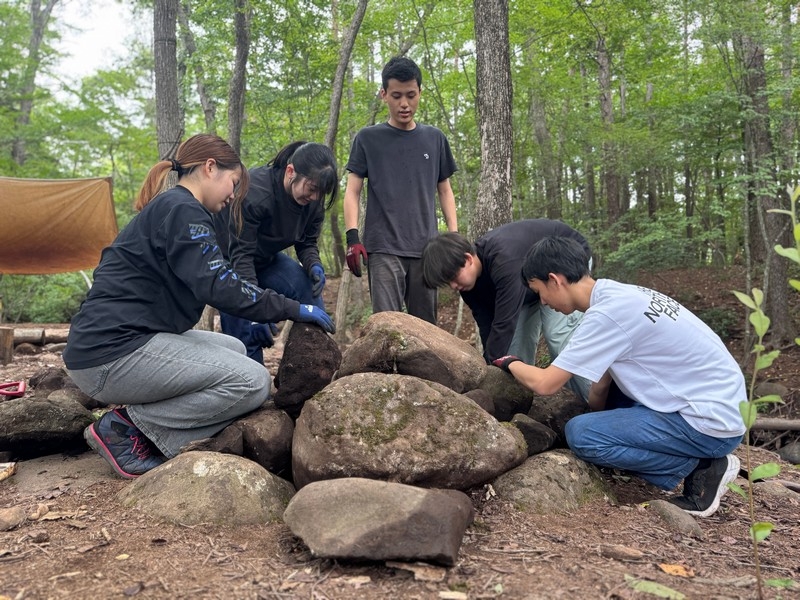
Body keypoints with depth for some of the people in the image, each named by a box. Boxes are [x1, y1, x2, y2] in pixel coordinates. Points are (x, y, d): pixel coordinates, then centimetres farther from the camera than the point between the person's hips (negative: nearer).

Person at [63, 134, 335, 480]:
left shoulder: (166, 207, 22)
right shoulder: (182, 208, -11)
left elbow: (202, 285, 24)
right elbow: (219, 287, -21)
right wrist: (295, 310, -13)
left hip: (125, 340, 11)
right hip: (113, 352, -11)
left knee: (234, 350, 19)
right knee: (253, 383, -15)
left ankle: (136, 421, 6)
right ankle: (125, 428, -7)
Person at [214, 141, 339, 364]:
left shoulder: (313, 200, -16)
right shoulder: (253, 193, -35)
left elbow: (307, 243, -5)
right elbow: (241, 254, -34)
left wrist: (314, 266, -30)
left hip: (266, 258, 6)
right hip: (226, 259, -6)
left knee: (310, 287, -13)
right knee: (246, 336, -15)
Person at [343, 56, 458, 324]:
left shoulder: (435, 139, 13)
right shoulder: (368, 138, 7)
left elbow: (445, 191, 17)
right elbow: (352, 191, 4)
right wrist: (352, 237, -9)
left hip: (426, 248, 3)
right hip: (384, 248, -2)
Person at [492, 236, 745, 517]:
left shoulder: (605, 313, -21)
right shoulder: (618, 295, 6)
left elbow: (545, 384, -17)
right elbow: (601, 385, 13)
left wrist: (510, 363, 2)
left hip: (712, 423, -9)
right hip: (725, 404, 9)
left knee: (580, 433, -13)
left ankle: (700, 468, -1)